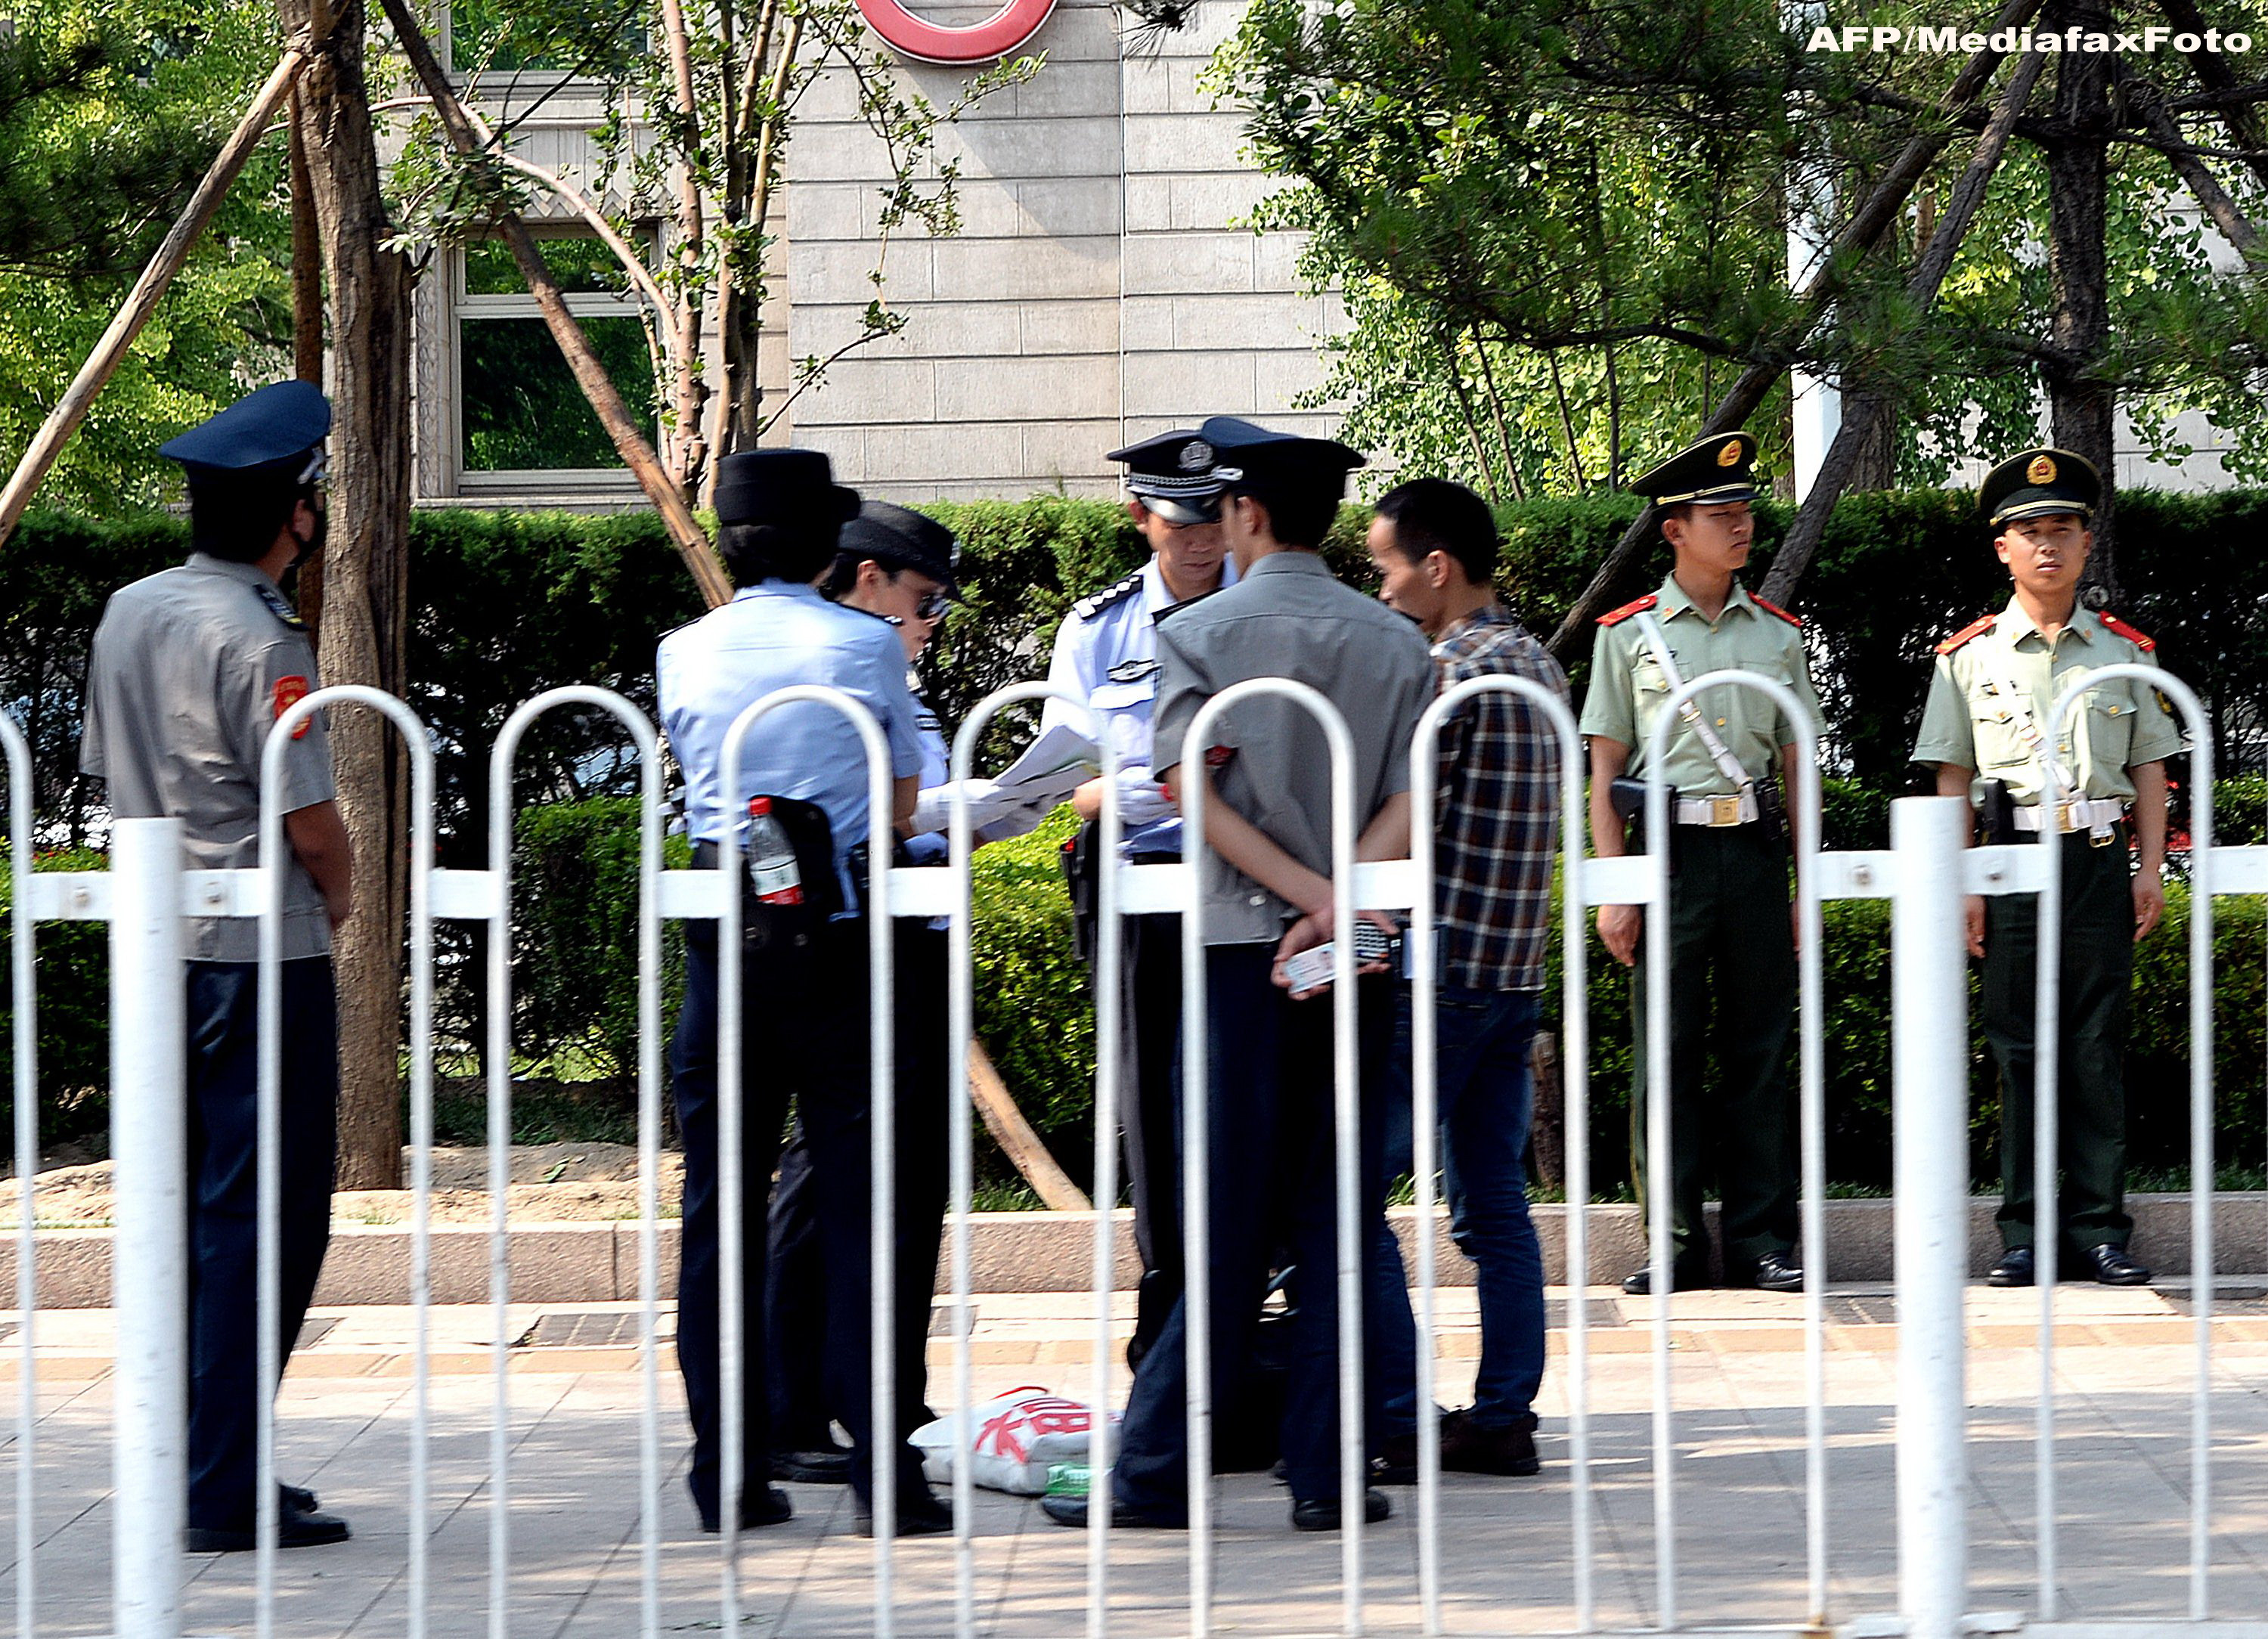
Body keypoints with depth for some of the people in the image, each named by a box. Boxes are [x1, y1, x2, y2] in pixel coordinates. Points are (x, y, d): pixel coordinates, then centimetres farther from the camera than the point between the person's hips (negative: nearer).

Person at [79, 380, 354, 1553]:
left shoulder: (127, 613, 8)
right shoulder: (259, 642, -17)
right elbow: (311, 822, -15)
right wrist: (341, 895, 5)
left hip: (154, 949, 8)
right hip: (263, 956, -8)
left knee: (185, 1211, 14)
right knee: (262, 1220, -5)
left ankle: (190, 1467, 18)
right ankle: (225, 1496, -6)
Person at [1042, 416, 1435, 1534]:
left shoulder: (1196, 635, -1)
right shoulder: (1397, 645, 7)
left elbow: (1191, 793, -10)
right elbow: (1410, 802, -3)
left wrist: (1309, 891, -11)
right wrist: (1339, 901, -13)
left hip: (1242, 945, -2)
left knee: (1231, 1227, 0)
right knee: (1337, 1222, 5)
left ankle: (1153, 1472, 2)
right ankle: (1321, 1472, 4)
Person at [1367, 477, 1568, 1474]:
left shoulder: (1446, 670, -13)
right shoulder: (1538, 665, 15)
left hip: (1439, 969, -9)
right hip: (1516, 970, 9)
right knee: (1495, 1208, 9)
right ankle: (1502, 1416, 9)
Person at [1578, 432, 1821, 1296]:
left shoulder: (1778, 635, 11)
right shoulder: (1630, 633, 3)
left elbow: (1798, 767, 13)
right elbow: (1605, 771, 3)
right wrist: (1614, 892, -4)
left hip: (1755, 850, 2)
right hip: (1666, 852, -2)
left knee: (1759, 1051, 3)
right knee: (1667, 1051, -1)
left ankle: (1765, 1241, 7)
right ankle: (1676, 1242, 5)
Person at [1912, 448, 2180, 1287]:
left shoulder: (2126, 652, 10)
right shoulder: (1970, 656, 7)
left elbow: (2149, 769, 13)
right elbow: (1952, 778, 7)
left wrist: (2149, 867, 3)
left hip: (2103, 862, 1)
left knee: (2098, 1050, 1)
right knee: (2020, 1050, 0)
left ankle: (2099, 1228, 4)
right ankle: (2025, 1233, 5)